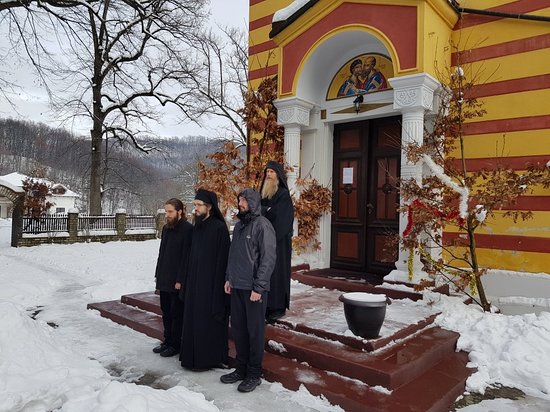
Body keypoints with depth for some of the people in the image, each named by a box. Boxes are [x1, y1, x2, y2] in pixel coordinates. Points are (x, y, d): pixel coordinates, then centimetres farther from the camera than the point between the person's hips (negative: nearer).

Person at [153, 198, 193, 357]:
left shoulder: (188, 229, -13)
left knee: (176, 312, 4)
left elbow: (186, 256, -16)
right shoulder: (166, 228, 11)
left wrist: (180, 279, -17)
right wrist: (158, 274, 13)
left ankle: (175, 344, 16)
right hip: (164, 279, 8)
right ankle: (167, 340, 29)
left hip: (177, 280, -7)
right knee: (166, 311, 16)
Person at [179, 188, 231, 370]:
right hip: (194, 282, 8)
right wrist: (186, 282, 11)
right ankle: (194, 355, 27)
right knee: (193, 319, 14)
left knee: (210, 320, 3)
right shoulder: (196, 227, 9)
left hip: (211, 283, -8)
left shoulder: (219, 228, -14)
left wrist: (218, 288, -18)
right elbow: (192, 256, 13)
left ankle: (210, 357, 17)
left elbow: (222, 259, -16)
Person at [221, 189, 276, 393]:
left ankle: (254, 374, 17)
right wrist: (229, 278, 13)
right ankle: (241, 368, 28)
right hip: (237, 286, 7)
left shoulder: (262, 225, -11)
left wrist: (258, 287, -17)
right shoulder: (239, 225, 13)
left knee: (254, 331, 3)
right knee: (238, 328, 14)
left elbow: (268, 258, -15)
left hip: (254, 288, -7)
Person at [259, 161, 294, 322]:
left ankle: (278, 307, 6)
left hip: (279, 241, -6)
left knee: (276, 271, -3)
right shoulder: (263, 193, 15)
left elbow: (281, 220, -14)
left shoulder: (284, 195, -6)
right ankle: (266, 305, 14)